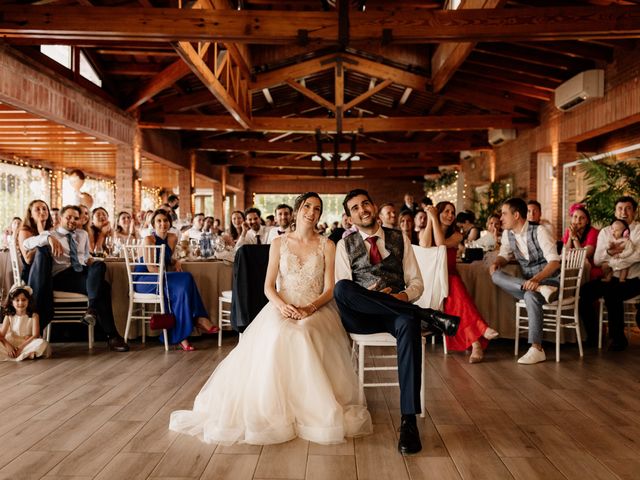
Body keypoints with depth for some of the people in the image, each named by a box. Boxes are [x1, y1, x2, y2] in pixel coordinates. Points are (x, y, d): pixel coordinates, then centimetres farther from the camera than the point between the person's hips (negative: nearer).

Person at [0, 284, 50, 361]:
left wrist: (21, 347, -20)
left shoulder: (33, 316, -2)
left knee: (42, 343, -32)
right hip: (11, 344, 3)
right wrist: (8, 346, -23)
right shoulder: (9, 317, 5)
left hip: (27, 344, -3)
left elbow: (35, 336, -11)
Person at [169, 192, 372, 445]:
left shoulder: (327, 245, 7)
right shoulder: (279, 243, 10)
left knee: (303, 333, -35)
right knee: (277, 334, -34)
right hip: (282, 307, 1)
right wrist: (281, 305, -16)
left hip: (315, 309, 0)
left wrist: (309, 309, -16)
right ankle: (275, 405, -21)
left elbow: (329, 289, 2)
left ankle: (311, 408, -21)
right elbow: (268, 286, 5)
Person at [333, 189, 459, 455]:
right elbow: (340, 290, 4)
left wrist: (404, 296, -12)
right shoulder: (345, 245, 14)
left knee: (408, 324, -38)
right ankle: (427, 315, -30)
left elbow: (417, 282, 12)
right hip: (361, 317, 0)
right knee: (342, 288, -34)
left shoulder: (400, 238, 16)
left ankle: (409, 420, -36)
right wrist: (367, 294, -17)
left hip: (398, 310, 0)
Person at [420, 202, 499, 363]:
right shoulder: (425, 232, 10)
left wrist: (434, 218, -8)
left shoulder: (456, 235, 10)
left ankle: (475, 343, -43)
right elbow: (425, 245, -15)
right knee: (456, 293, -34)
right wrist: (430, 219, -9)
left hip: (450, 279, 1)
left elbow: (441, 243, -13)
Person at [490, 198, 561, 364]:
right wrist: (496, 263, -7)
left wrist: (537, 279, -38)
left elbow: (554, 261, -21)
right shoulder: (507, 233, 5)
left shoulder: (539, 231, -14)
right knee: (496, 276, -20)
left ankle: (537, 349, -31)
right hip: (527, 282, 6)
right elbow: (504, 255, 19)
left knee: (531, 296, -39)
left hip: (549, 279, -6)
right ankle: (539, 289, -32)